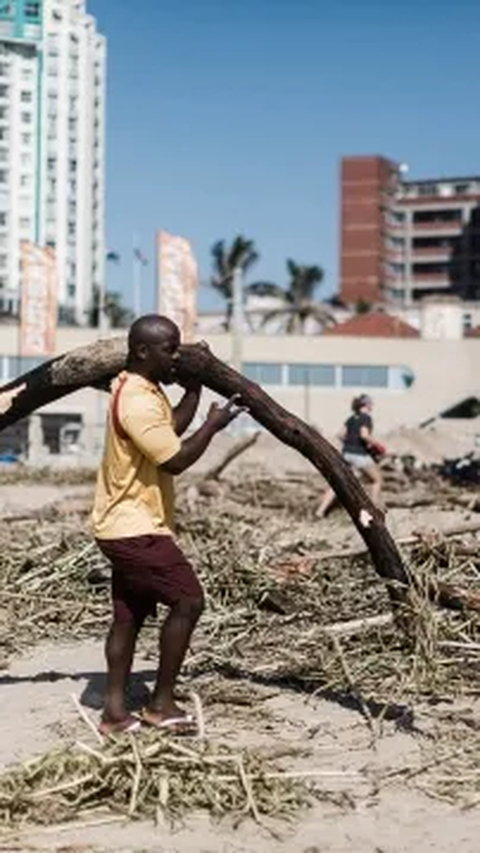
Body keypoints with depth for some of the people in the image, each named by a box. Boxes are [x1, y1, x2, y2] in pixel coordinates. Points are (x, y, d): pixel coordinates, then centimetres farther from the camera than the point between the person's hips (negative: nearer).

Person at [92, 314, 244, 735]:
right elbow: (175, 460, -23)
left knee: (129, 615, 12)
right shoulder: (138, 400, -22)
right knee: (188, 600, -9)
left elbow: (170, 429, 23)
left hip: (128, 525, 11)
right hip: (135, 527, -11)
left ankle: (115, 711, 18)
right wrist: (213, 424, -13)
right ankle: (161, 703, 1)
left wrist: (195, 388, 13)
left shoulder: (142, 390, 12)